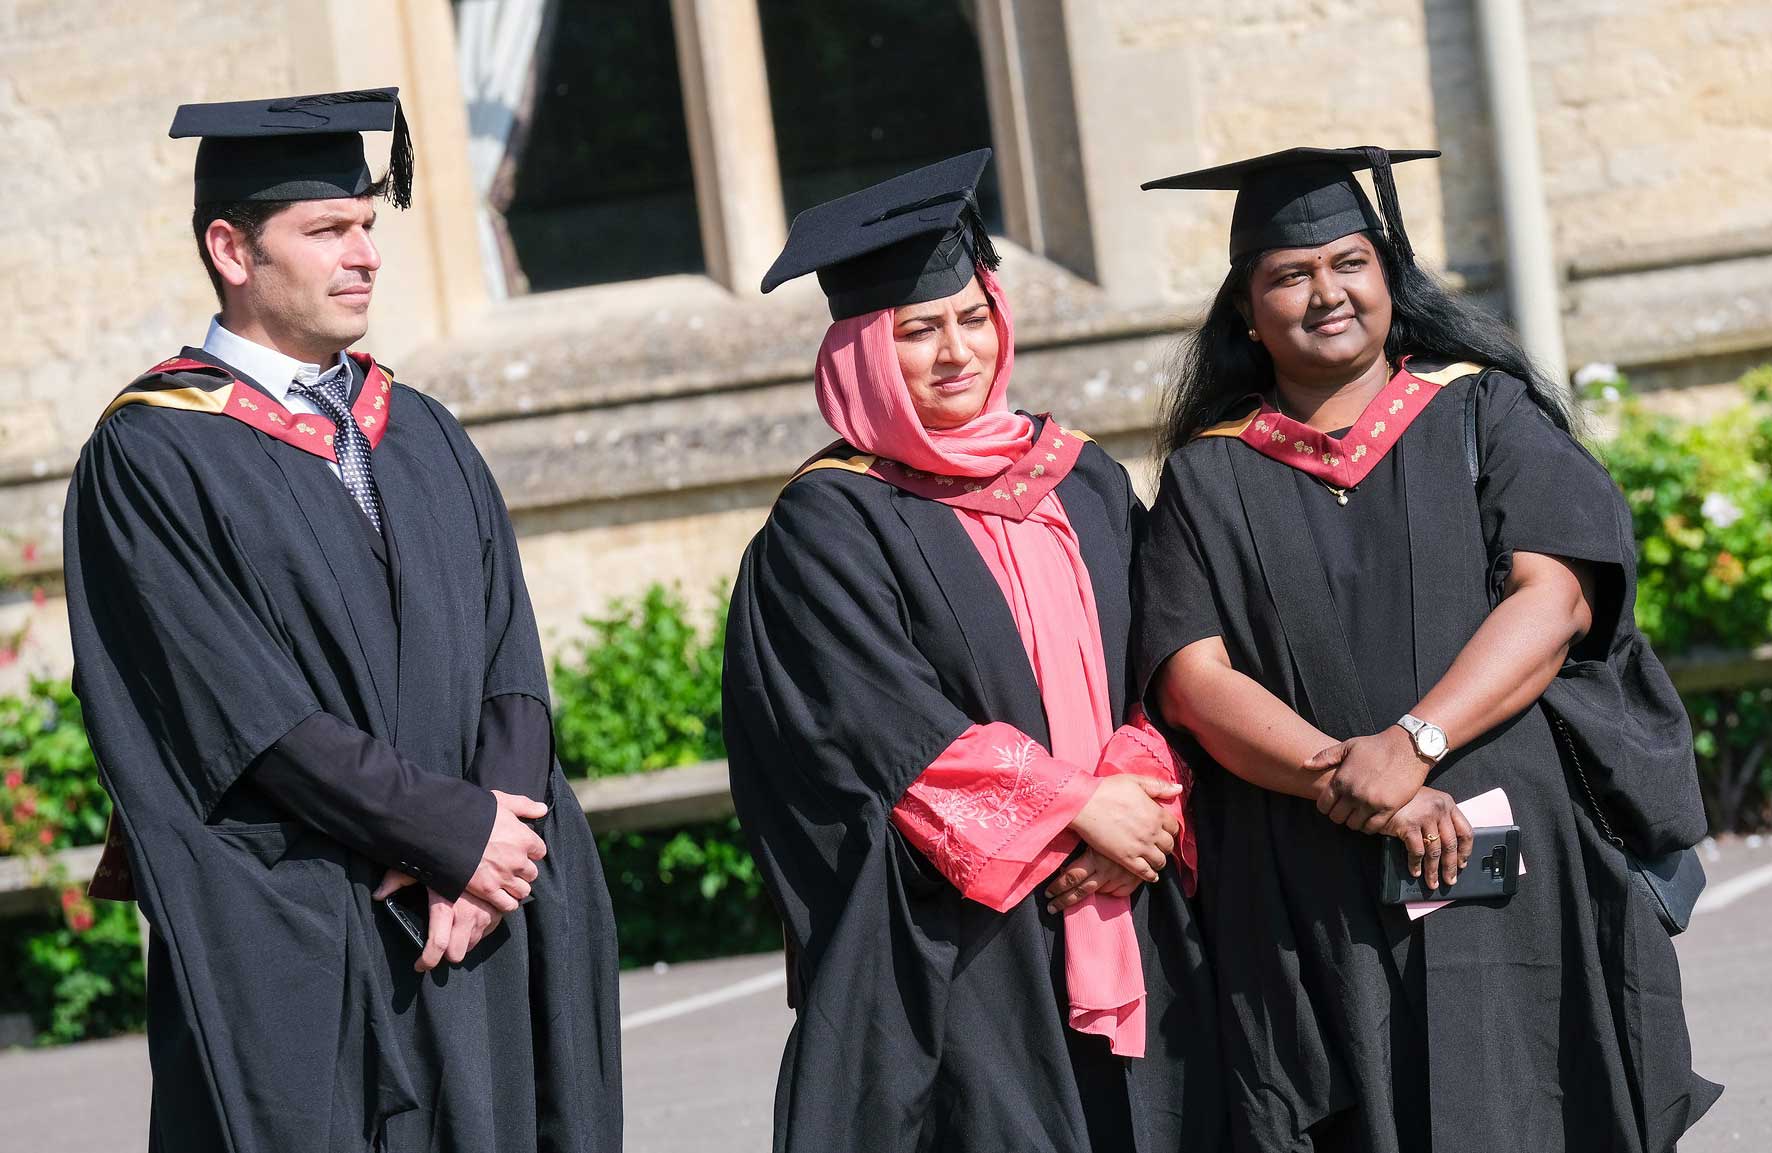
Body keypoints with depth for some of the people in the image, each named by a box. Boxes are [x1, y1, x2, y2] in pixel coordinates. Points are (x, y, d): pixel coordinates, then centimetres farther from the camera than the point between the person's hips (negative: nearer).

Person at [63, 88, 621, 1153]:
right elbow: (246, 707, -12)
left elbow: (510, 659, 7)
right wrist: (454, 832, -13)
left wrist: (487, 864, -9)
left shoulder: (423, 435, 15)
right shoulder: (150, 457, -4)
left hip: (470, 931, 5)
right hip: (286, 950, -5)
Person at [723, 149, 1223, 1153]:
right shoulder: (828, 525, -2)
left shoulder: (1086, 482, 14)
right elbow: (891, 729, -11)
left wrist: (1142, 801, -10)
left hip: (1130, 920, 5)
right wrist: (1076, 808, -13)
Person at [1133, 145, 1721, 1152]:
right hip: (1311, 908, 1)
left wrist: (1413, 743, -19)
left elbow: (1557, 598, -5)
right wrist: (1343, 778, -18)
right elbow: (1193, 679, -2)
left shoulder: (1485, 416, 8)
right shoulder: (1209, 481, 10)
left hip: (1513, 880, 0)